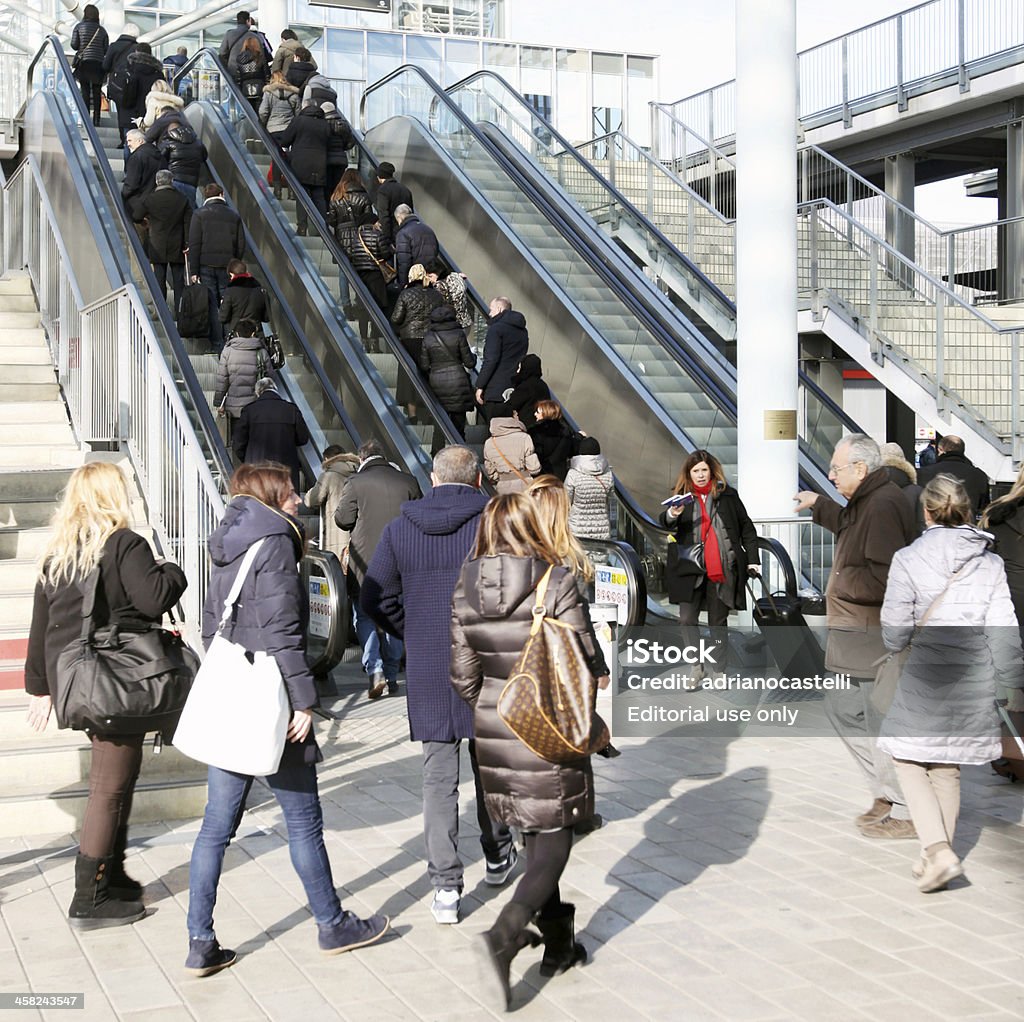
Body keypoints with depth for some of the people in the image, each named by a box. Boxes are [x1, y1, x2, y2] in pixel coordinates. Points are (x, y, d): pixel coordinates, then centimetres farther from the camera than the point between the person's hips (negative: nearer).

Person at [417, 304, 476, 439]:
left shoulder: (427, 338, 0)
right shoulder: (458, 334, -6)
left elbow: (424, 366, 1)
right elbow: (469, 362, -2)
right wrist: (474, 357, 20)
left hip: (437, 382, 2)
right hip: (458, 381, -2)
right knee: (458, 418, 6)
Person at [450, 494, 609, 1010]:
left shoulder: (463, 592, -1)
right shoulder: (556, 582, -15)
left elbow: (463, 677, 3)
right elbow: (585, 659, -12)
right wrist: (601, 682, 9)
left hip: (494, 733, 5)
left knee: (536, 841, 19)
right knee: (553, 846, 4)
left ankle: (559, 944, 28)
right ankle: (503, 937, -14)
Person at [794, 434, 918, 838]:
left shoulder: (883, 506, -22)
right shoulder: (865, 502, 12)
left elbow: (884, 579, -29)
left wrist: (841, 582, -16)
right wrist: (818, 505, 34)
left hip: (880, 641, -11)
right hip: (858, 636, 11)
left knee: (883, 725, -4)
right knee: (842, 709, 18)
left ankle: (907, 815, 8)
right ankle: (887, 793, 27)